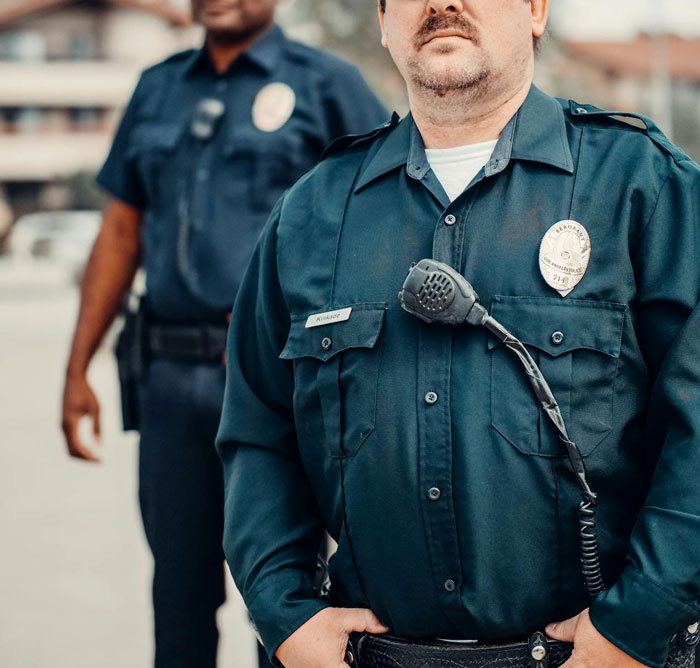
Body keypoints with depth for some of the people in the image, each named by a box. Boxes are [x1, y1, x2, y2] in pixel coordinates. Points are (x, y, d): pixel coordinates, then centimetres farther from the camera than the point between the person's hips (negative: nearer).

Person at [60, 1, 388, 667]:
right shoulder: (157, 88, 15)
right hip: (170, 375, 4)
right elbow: (120, 235, 16)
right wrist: (77, 369, 11)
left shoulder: (326, 84, 2)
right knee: (178, 581, 11)